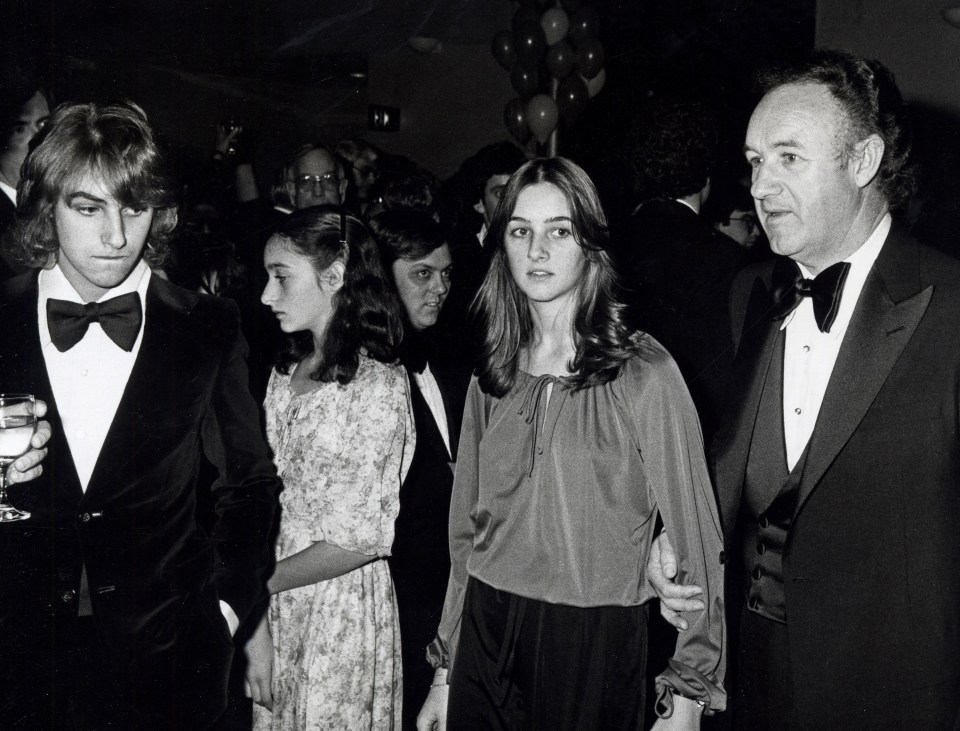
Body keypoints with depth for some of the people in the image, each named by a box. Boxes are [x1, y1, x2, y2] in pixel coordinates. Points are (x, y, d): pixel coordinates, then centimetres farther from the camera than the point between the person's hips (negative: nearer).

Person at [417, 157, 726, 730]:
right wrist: (445, 671, 14)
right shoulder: (491, 379, 5)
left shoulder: (644, 373, -10)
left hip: (596, 643, -4)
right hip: (486, 636, 4)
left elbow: (695, 535, -8)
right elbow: (467, 533, 11)